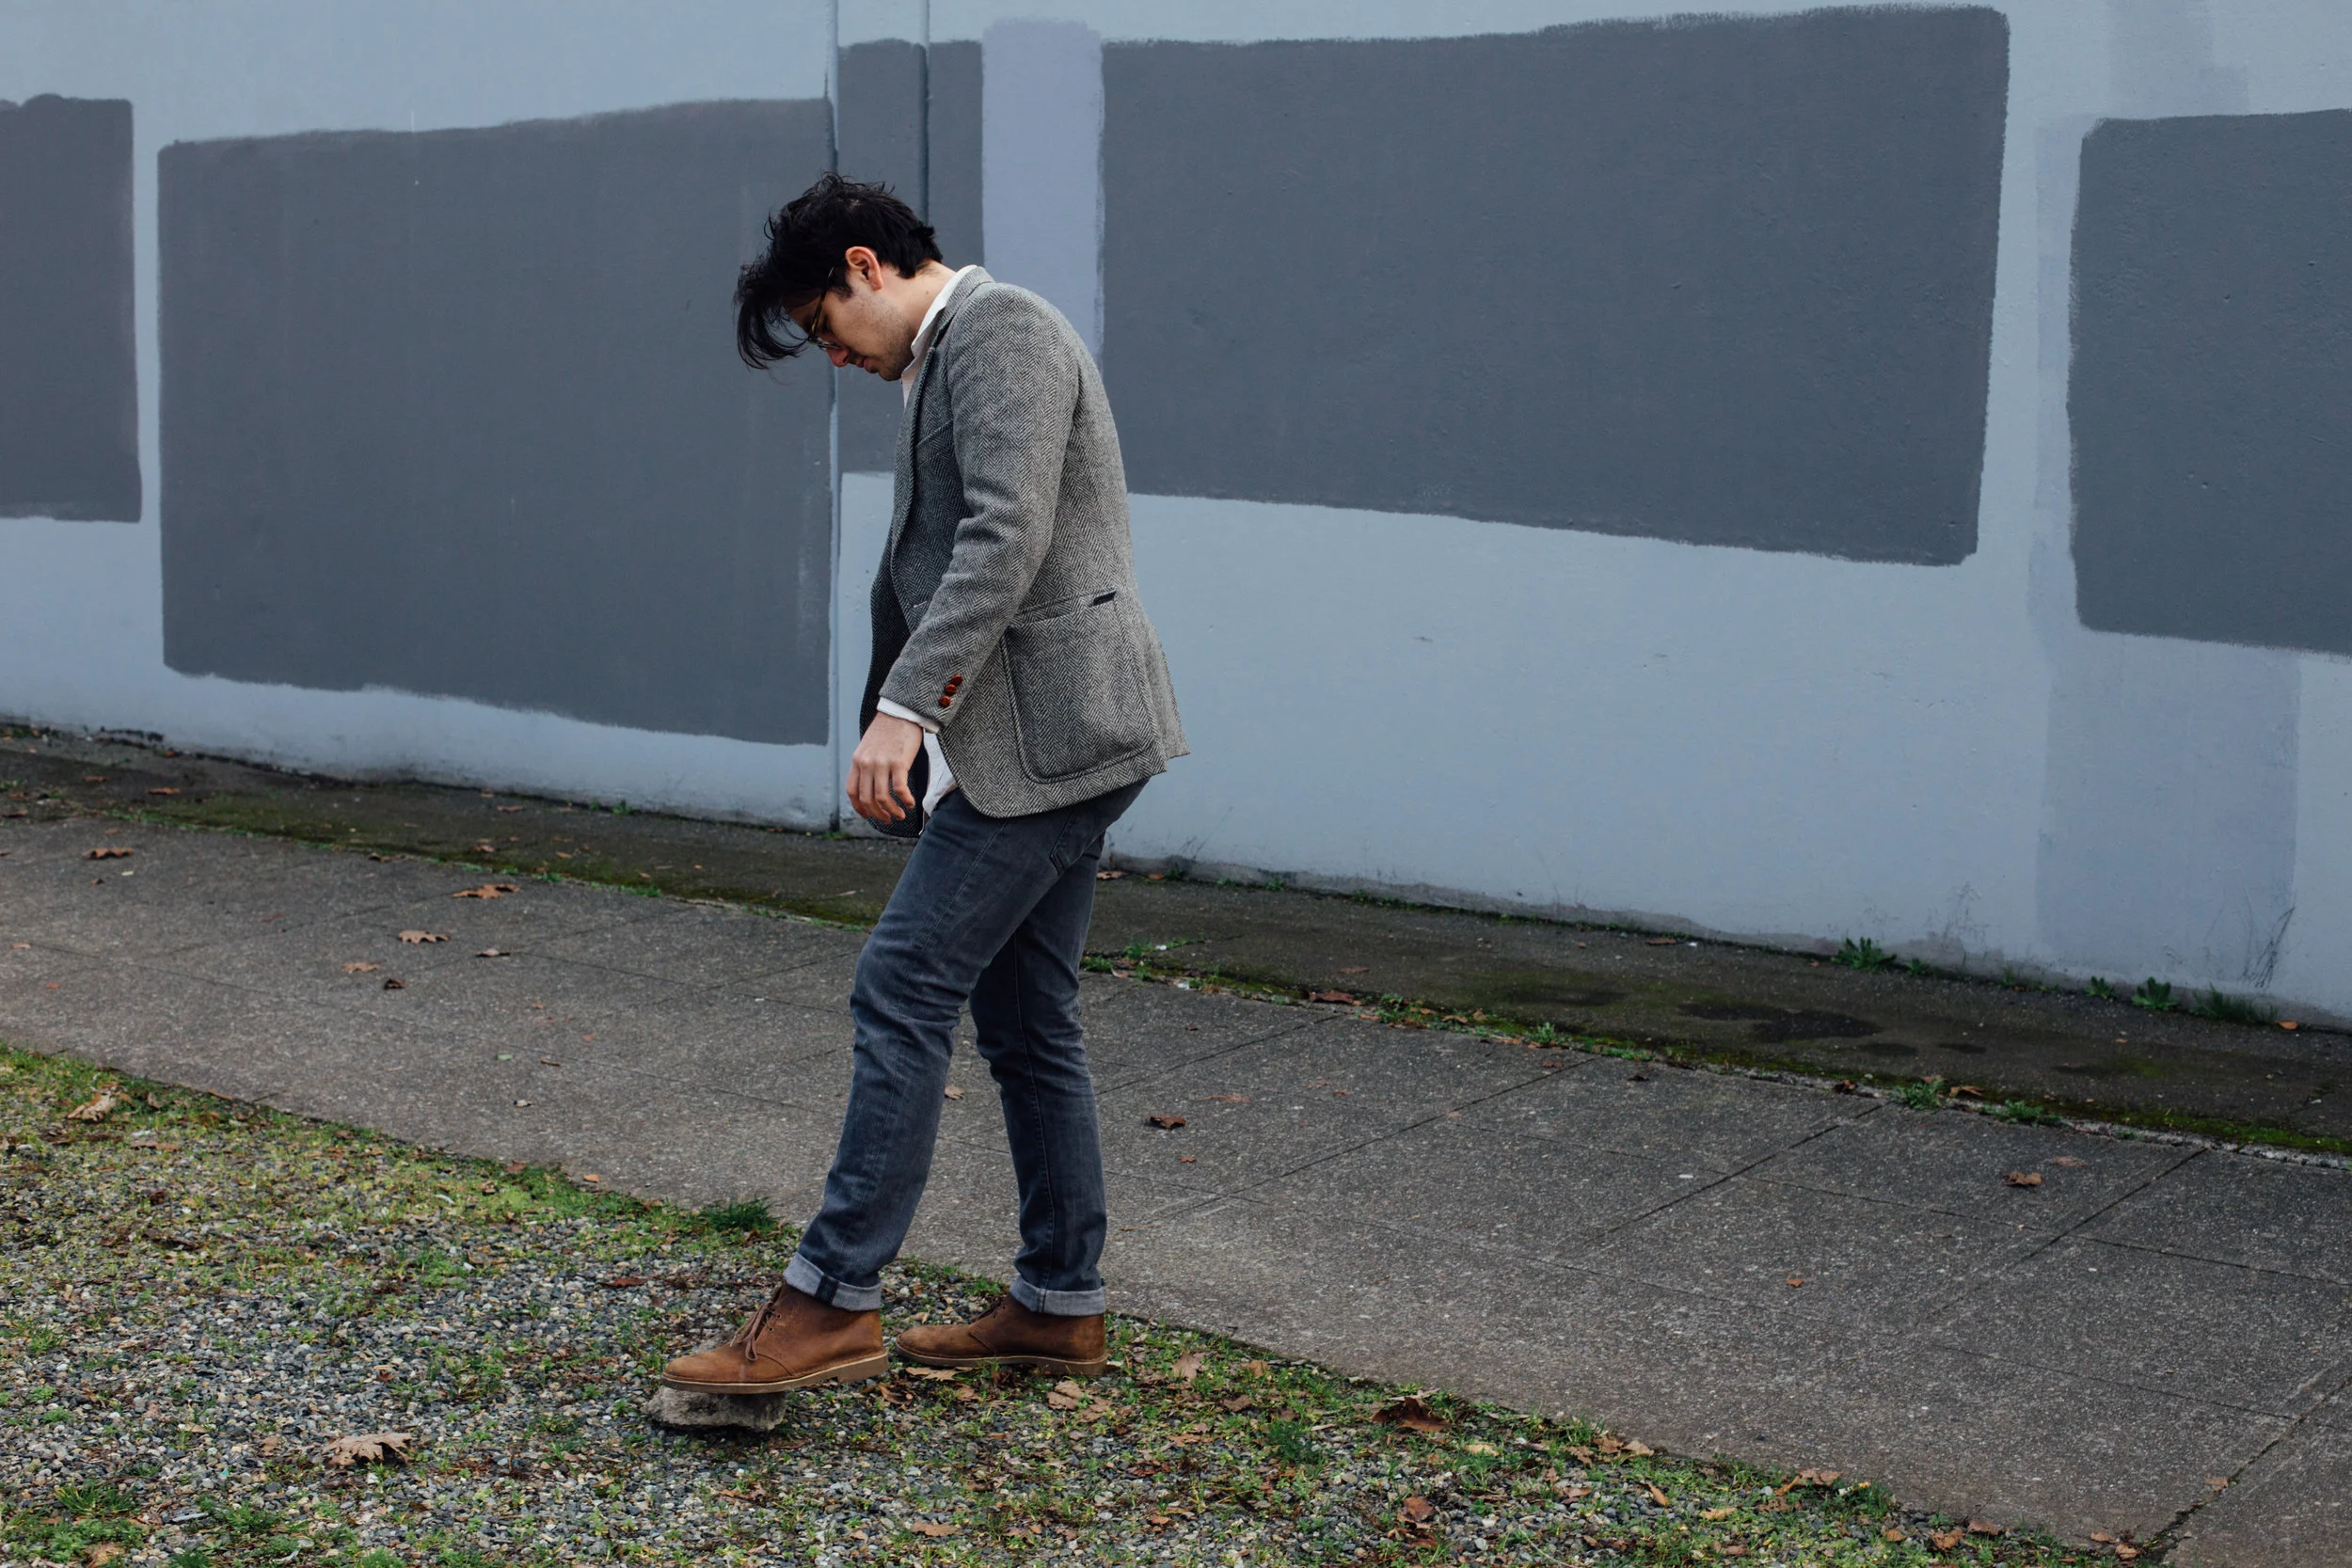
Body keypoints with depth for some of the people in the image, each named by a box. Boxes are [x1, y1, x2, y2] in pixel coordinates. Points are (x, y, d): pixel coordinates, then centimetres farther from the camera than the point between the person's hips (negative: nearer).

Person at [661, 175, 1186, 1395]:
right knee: (1024, 1019, 13)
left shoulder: (1001, 330, -10)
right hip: (1050, 740, 11)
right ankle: (1059, 1305, 20)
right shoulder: (949, 357, 22)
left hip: (1046, 730, -11)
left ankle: (833, 1300, -8)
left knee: (903, 990, -11)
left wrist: (904, 707, -27)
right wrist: (902, 723, 23)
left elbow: (1008, 538, -23)